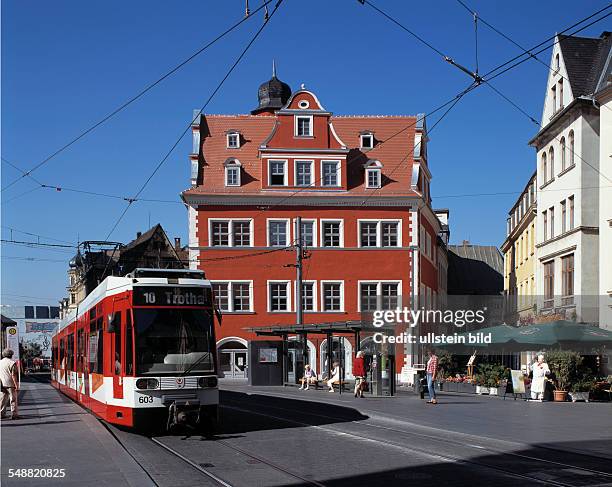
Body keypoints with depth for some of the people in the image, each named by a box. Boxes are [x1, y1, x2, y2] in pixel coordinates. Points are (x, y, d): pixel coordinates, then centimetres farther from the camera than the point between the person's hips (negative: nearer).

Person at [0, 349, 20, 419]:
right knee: (13, 400, 0)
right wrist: (16, 385, -14)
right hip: (11, 384, -6)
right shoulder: (12, 363, -13)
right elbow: (13, 375, -17)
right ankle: (14, 414, 1)